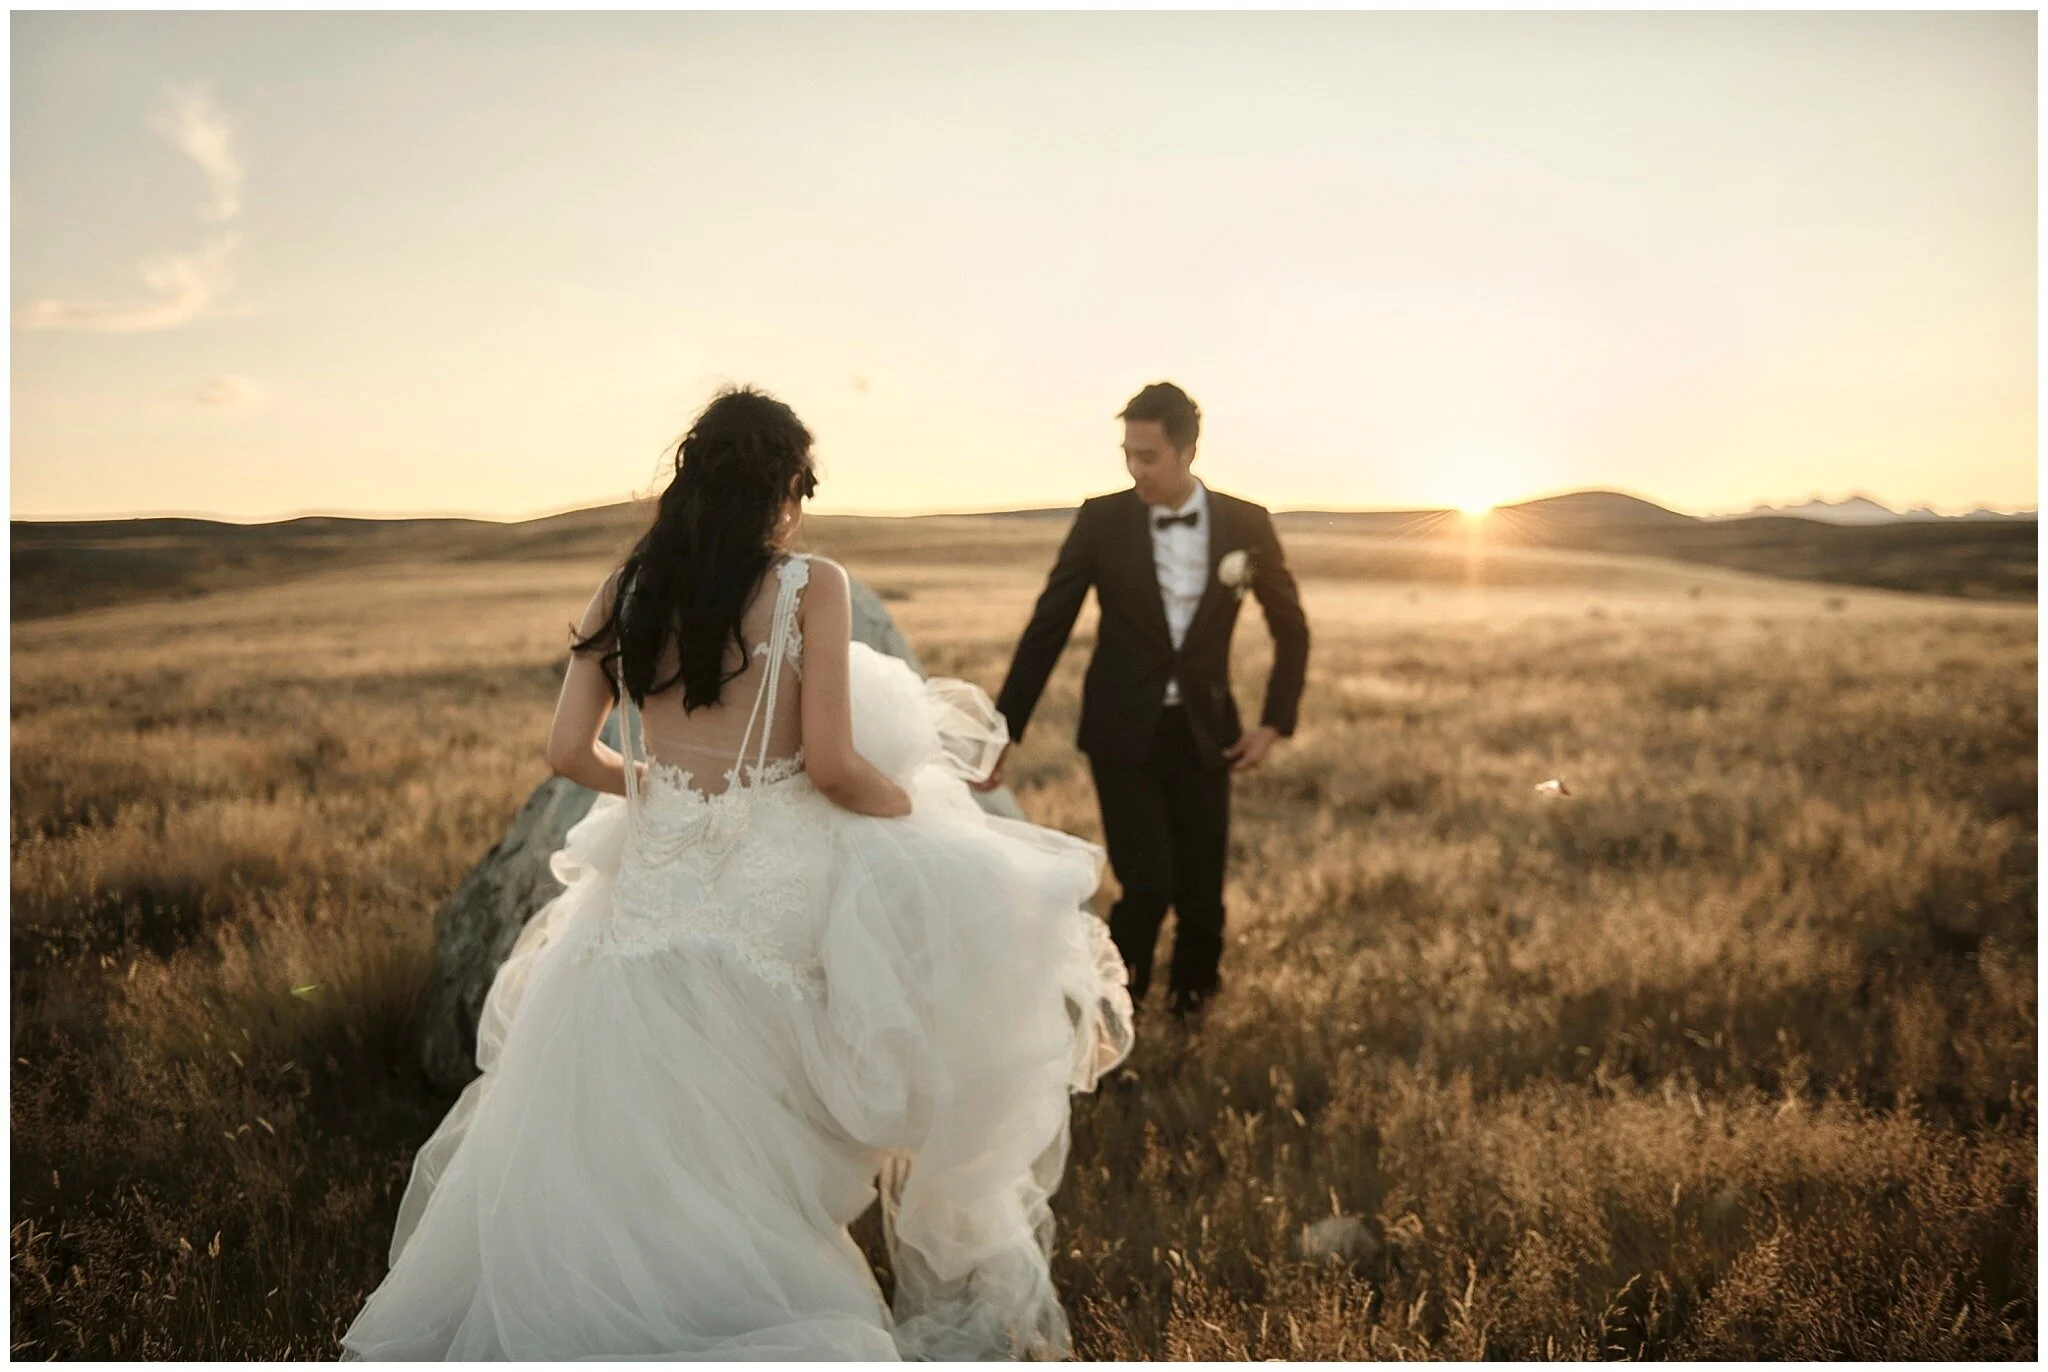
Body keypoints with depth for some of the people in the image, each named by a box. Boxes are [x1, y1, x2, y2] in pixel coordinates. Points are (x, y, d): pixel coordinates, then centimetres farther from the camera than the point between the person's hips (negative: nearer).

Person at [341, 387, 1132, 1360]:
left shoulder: (624, 590, 6)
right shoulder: (809, 586, -6)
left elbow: (569, 750, 5)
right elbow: (831, 767, -12)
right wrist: (922, 806, 6)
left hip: (647, 891, 5)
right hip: (770, 899, -4)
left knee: (610, 1146, 20)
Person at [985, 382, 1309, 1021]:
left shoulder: (1246, 524, -4)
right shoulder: (1101, 520, -7)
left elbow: (1291, 628, 8)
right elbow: (1047, 628, -5)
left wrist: (1275, 722, 3)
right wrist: (1005, 730, -8)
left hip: (1204, 735, 2)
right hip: (1123, 732, -2)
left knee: (1200, 892, 7)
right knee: (1146, 886, -10)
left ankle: (1192, 1008, 34)